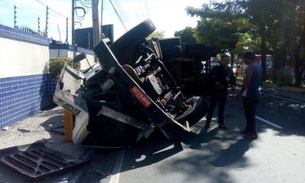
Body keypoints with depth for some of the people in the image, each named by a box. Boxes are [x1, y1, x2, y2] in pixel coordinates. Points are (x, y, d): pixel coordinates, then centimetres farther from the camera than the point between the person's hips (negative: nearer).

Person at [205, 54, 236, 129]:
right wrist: (215, 82, -31)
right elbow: (210, 76, -18)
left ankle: (221, 123, 20)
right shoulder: (216, 68, -7)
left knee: (222, 107, 12)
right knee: (212, 106, 1)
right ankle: (207, 122, 10)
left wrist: (233, 85, -3)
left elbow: (233, 78, 16)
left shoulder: (230, 70, 11)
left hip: (224, 91, 5)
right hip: (215, 90, -5)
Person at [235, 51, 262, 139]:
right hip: (255, 93, 10)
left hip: (249, 94, -10)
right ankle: (248, 129, 30)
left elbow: (246, 83, -22)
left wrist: (239, 93, -14)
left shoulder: (250, 67, -17)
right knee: (250, 113, 19)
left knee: (249, 114, -1)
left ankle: (252, 133, 6)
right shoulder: (258, 66, 13)